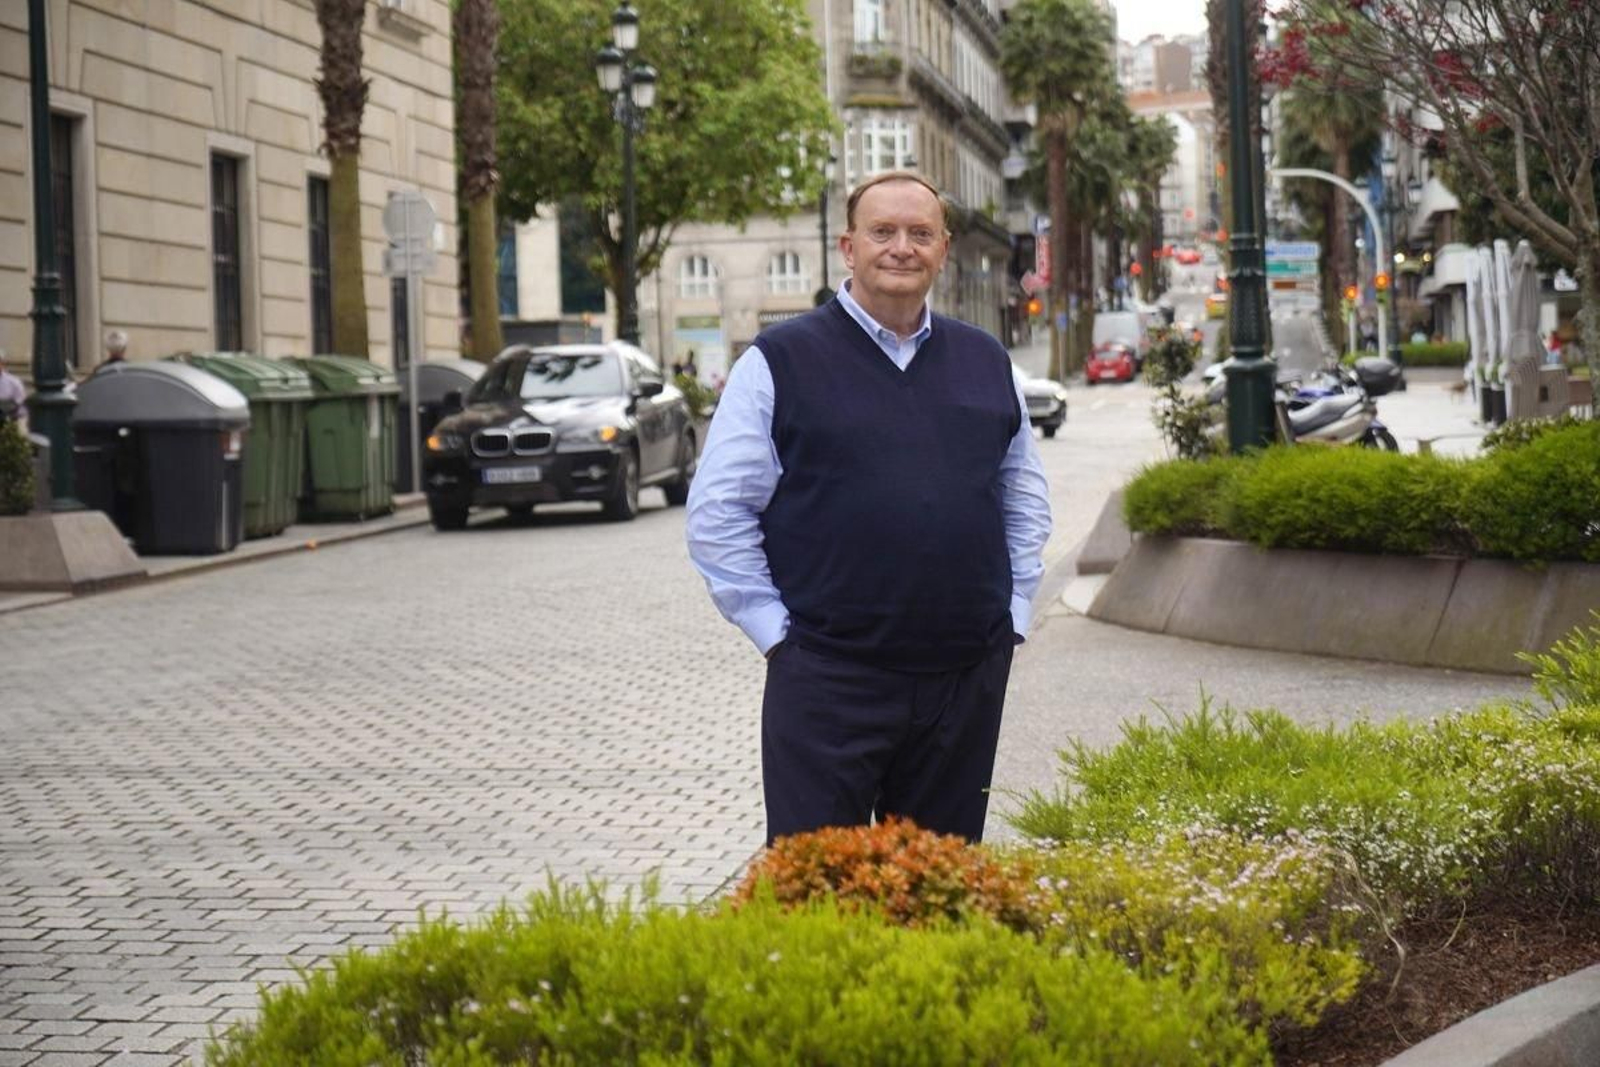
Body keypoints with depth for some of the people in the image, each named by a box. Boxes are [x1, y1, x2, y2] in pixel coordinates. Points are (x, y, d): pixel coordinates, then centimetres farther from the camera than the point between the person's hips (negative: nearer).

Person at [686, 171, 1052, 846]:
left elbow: (1025, 498, 22)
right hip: (827, 681, -4)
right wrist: (776, 631, -7)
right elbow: (717, 515, -2)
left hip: (967, 677, 4)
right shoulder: (778, 364, -1)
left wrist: (1013, 612, 12)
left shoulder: (986, 362, 13)